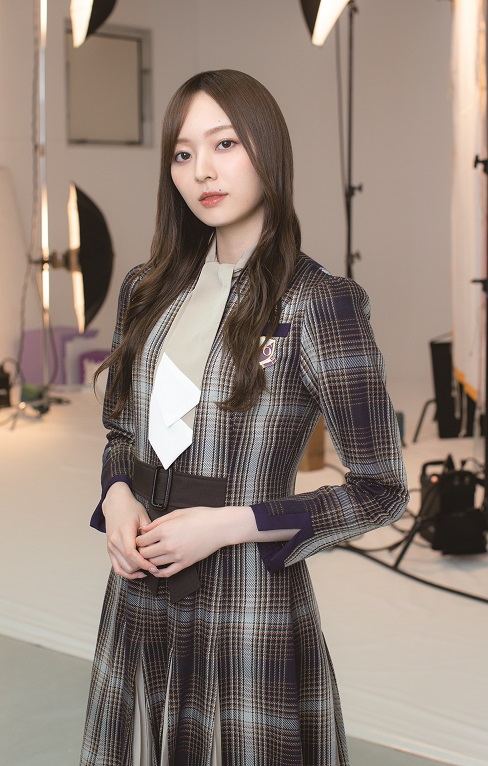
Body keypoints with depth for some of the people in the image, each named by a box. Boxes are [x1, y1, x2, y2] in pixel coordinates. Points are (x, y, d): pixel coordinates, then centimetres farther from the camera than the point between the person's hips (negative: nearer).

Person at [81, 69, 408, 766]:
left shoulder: (317, 302, -12)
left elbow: (380, 490, -10)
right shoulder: (149, 292, 6)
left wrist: (228, 524, -18)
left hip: (249, 618, -5)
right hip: (139, 607, 6)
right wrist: (118, 498, -4)